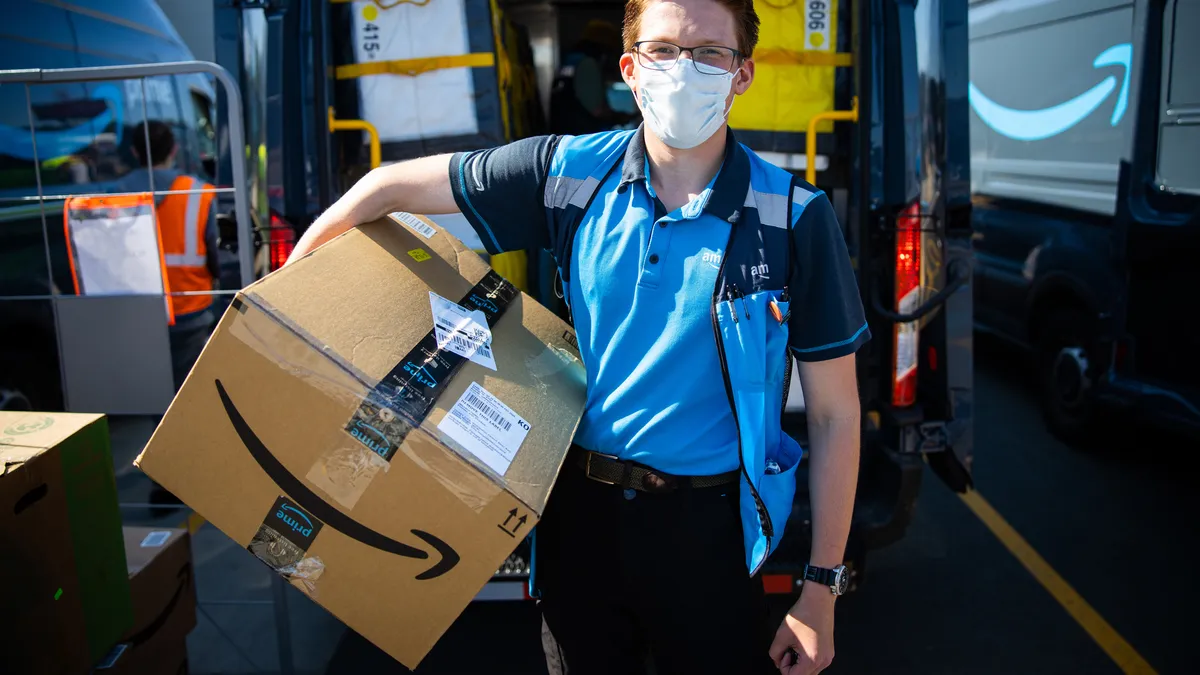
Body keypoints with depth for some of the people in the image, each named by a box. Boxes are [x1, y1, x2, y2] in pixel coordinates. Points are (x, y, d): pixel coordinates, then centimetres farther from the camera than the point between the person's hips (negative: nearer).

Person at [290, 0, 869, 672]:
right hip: (580, 513, 3)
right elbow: (392, 187, 5)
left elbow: (835, 414, -6)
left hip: (708, 530, -2)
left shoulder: (795, 216, -11)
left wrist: (822, 588, -5)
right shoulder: (571, 171, -5)